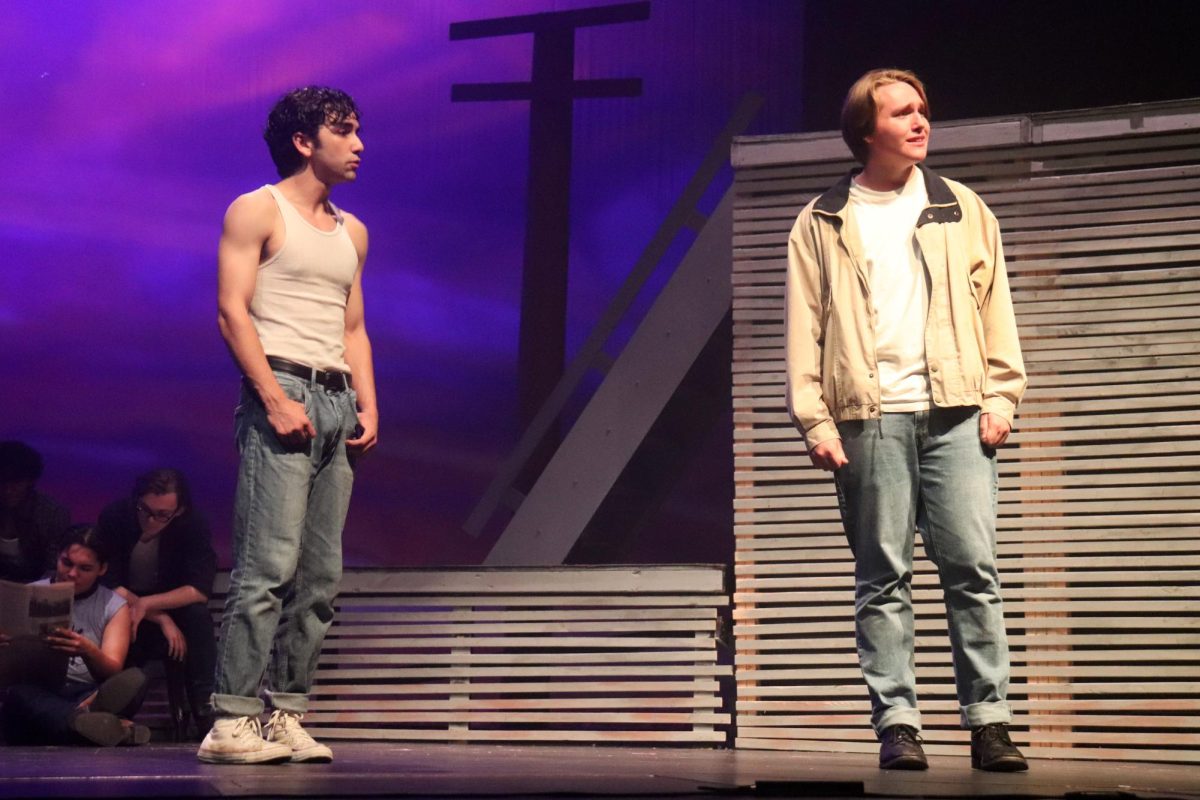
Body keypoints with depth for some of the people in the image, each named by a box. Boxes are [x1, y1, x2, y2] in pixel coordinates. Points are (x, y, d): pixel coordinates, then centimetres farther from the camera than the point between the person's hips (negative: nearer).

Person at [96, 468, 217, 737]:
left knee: (198, 615, -31)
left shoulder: (194, 525, -16)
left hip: (174, 607, 0)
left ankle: (204, 708, -29)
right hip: (122, 610, 0)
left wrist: (146, 605, -32)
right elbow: (107, 582, -18)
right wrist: (161, 619, -26)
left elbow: (200, 590, -23)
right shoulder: (114, 516, -16)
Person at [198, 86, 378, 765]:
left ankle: (286, 716, 7)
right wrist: (276, 399, -16)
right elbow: (232, 311, -7)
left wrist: (368, 404, 7)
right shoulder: (257, 211, 2)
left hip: (337, 403, 7)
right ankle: (235, 721, -11)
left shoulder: (352, 231, 22)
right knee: (269, 563, -14)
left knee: (321, 575, 3)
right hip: (280, 392, -7)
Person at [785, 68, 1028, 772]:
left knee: (974, 567, -4)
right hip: (869, 418, -1)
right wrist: (814, 418, -5)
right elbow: (805, 327, 4)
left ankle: (990, 721, 1)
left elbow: (996, 310, 11)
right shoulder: (823, 223, 9)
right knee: (884, 577, 1)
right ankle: (897, 724, 6)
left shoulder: (964, 210, 14)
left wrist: (1002, 397, 1)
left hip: (955, 412, 1)